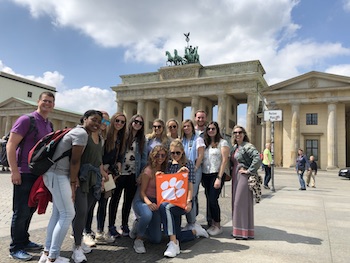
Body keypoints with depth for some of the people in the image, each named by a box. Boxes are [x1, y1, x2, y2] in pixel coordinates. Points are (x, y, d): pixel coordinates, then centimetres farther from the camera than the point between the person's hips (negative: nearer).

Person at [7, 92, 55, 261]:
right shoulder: (26, 120, -10)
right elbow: (10, 145, -14)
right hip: (24, 173, -7)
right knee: (21, 212, 1)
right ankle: (15, 248, 15)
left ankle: (24, 241, 31)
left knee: (30, 210, 16)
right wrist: (14, 171, -19)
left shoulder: (49, 125, 12)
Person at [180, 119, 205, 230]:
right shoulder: (182, 140, 15)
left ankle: (191, 223, -1)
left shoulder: (198, 139, 2)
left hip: (194, 170, -5)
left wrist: (195, 168, -11)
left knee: (191, 195, -9)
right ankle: (191, 221, 14)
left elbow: (200, 155, -4)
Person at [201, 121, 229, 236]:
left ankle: (217, 226, 7)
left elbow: (224, 161, -9)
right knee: (209, 200, 8)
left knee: (213, 200, -9)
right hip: (205, 176, 6)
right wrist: (202, 177, 8)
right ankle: (211, 224, 19)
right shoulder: (205, 143, 15)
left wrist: (219, 178, -15)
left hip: (216, 175, -5)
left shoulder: (223, 143, -2)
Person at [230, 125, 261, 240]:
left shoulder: (248, 146, -11)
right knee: (236, 203, 11)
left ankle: (244, 232, 4)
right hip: (235, 177, 9)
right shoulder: (234, 147, 15)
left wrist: (249, 171, -21)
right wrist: (231, 172, 14)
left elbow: (258, 158, -25)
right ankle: (238, 230, 21)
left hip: (244, 177, -9)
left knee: (242, 203, -6)